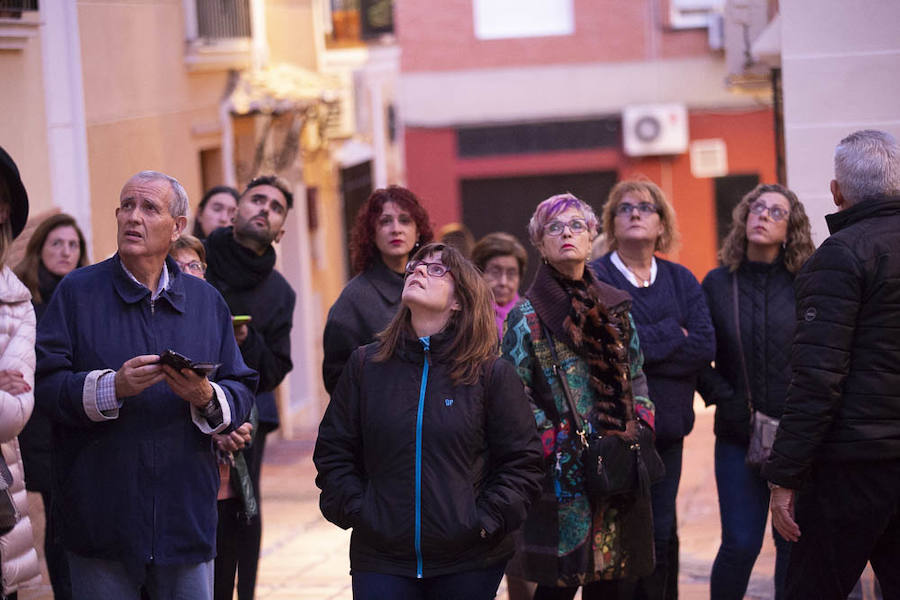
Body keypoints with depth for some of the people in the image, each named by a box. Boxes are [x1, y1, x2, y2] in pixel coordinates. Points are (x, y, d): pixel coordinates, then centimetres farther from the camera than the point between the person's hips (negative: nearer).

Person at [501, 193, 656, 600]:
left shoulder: (616, 307, 13)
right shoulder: (526, 317, -2)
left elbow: (636, 377, 19)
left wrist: (640, 427, 4)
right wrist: (556, 443, -13)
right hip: (564, 470, -5)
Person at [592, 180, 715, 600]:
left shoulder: (681, 281, 12)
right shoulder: (594, 278, -1)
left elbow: (706, 347, -3)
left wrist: (643, 345, -11)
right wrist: (673, 336, -9)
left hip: (667, 425, 4)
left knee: (662, 535, 7)